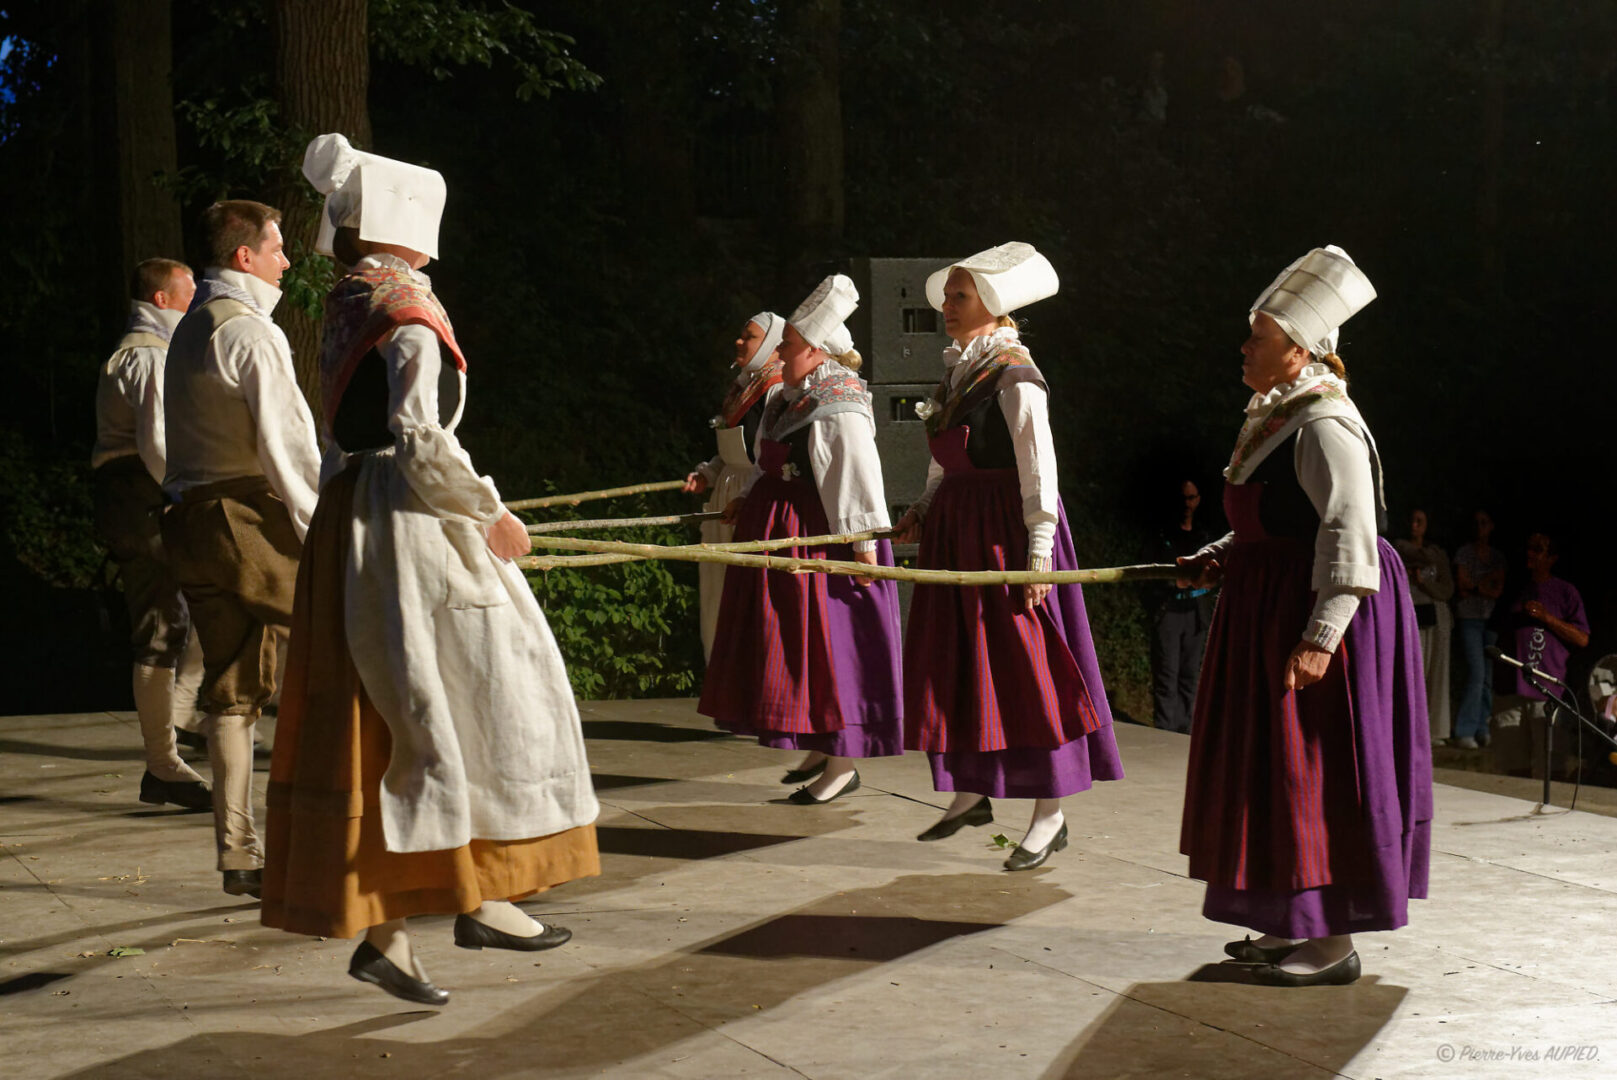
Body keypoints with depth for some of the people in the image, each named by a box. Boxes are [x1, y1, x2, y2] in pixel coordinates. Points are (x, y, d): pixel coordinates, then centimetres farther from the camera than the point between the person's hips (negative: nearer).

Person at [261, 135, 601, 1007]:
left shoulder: (344, 307, 14)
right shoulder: (406, 309, -12)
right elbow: (421, 442, -20)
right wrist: (491, 515, -10)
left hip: (348, 524, 9)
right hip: (410, 530, -8)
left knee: (377, 718, 8)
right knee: (474, 699, 1)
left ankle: (380, 926, 12)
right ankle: (481, 898, 5)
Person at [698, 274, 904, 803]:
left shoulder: (839, 408, -18)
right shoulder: (794, 397, 11)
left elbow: (858, 477, -21)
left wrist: (864, 545, -23)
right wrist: (746, 499, 20)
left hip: (821, 536, -10)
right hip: (779, 531, 10)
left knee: (824, 644, -4)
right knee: (793, 641, 14)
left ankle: (843, 765, 5)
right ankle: (820, 749, 26)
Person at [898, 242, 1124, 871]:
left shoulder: (1015, 377, -13)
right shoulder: (959, 372, 13)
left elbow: (1039, 470, -17)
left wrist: (1039, 551, -21)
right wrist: (924, 509, 10)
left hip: (1006, 531, -9)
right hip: (956, 533, 9)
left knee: (1022, 667, -5)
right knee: (957, 663, 13)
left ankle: (1050, 816, 3)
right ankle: (972, 794, 27)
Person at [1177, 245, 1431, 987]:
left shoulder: (1324, 424, -18)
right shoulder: (1273, 418, 13)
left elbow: (1348, 534, -24)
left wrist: (1320, 637, -28)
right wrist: (1217, 559, 9)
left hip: (1317, 612, -10)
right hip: (1269, 610, 10)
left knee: (1315, 769, -5)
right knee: (1274, 763, 14)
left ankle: (1334, 945, 4)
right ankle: (1298, 924, 24)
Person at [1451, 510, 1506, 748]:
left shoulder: (1498, 556, 13)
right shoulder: (1464, 553, 2)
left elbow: (1499, 591, 4)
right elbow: (1462, 588, -4)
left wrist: (1475, 587, -7)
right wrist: (1488, 582, -4)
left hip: (1492, 619, 4)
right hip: (1470, 618, -4)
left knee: (1489, 677, 2)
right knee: (1477, 673, -15)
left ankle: (1482, 730, 8)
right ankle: (1464, 732, -13)